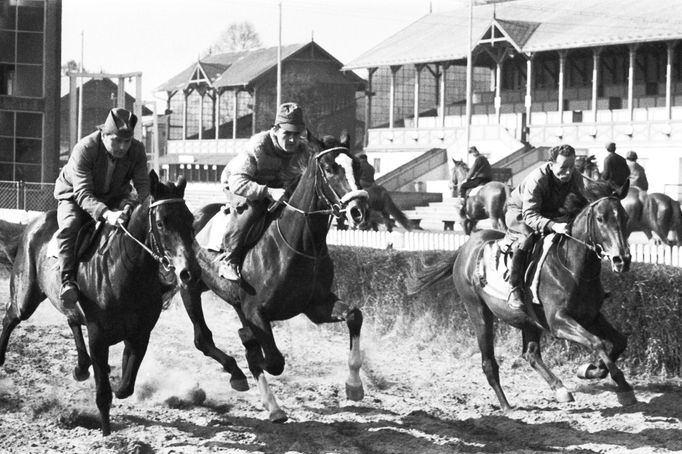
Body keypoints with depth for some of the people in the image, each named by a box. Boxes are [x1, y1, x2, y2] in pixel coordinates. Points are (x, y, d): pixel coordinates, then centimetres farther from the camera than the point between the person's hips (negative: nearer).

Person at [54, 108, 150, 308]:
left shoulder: (137, 150, -18)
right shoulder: (84, 149, -32)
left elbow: (143, 185, -16)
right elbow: (82, 193, -38)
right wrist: (107, 214, -54)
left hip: (115, 196, 4)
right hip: (74, 196, -4)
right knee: (69, 227, -33)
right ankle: (68, 280, -29)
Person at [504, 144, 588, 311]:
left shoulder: (576, 177, -16)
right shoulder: (537, 179, -35)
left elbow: (582, 205, -3)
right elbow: (529, 215, -41)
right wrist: (553, 226, -57)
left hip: (552, 215, 6)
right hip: (519, 212, -6)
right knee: (528, 235, -36)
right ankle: (515, 290, -32)